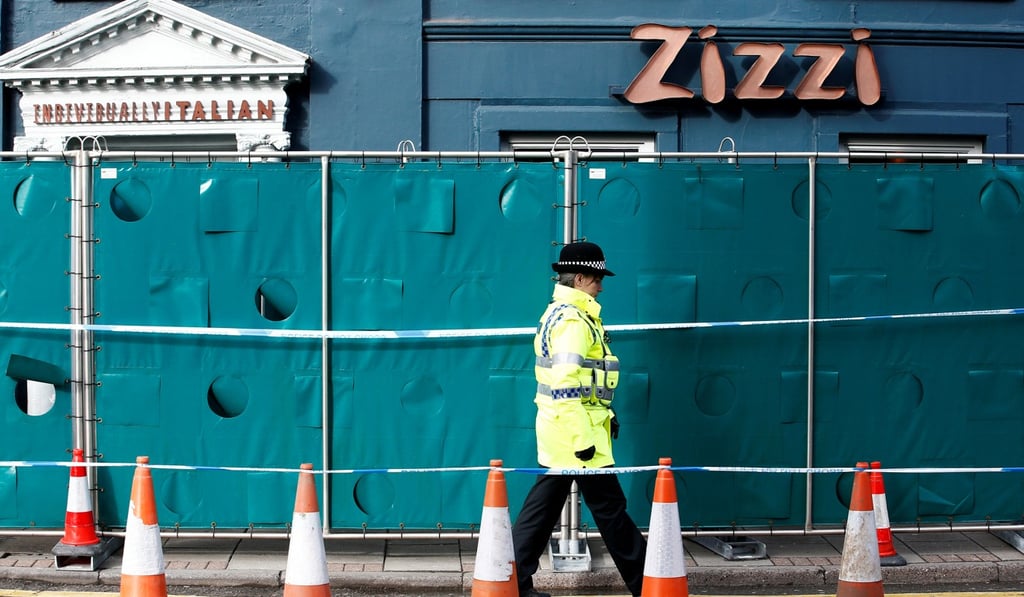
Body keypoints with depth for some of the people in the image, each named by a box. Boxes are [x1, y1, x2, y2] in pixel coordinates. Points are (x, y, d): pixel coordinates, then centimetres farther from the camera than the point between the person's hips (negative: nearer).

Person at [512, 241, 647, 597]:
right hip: (575, 431, -10)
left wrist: (605, 414, 21)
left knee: (543, 507, 11)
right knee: (609, 507, 0)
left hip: (558, 434, 10)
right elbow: (567, 386, -24)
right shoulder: (572, 321, -18)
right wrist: (583, 438, -23)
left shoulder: (561, 313, 15)